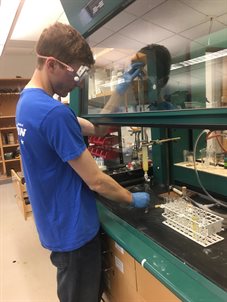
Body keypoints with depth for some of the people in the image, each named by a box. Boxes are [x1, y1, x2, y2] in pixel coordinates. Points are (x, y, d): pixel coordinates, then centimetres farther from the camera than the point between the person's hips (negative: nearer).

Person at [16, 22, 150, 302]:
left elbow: (91, 128, 8)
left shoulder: (26, 100, 3)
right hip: (73, 228, -9)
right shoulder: (54, 113, -29)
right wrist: (134, 199, -5)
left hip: (56, 222, 9)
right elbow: (96, 182, -23)